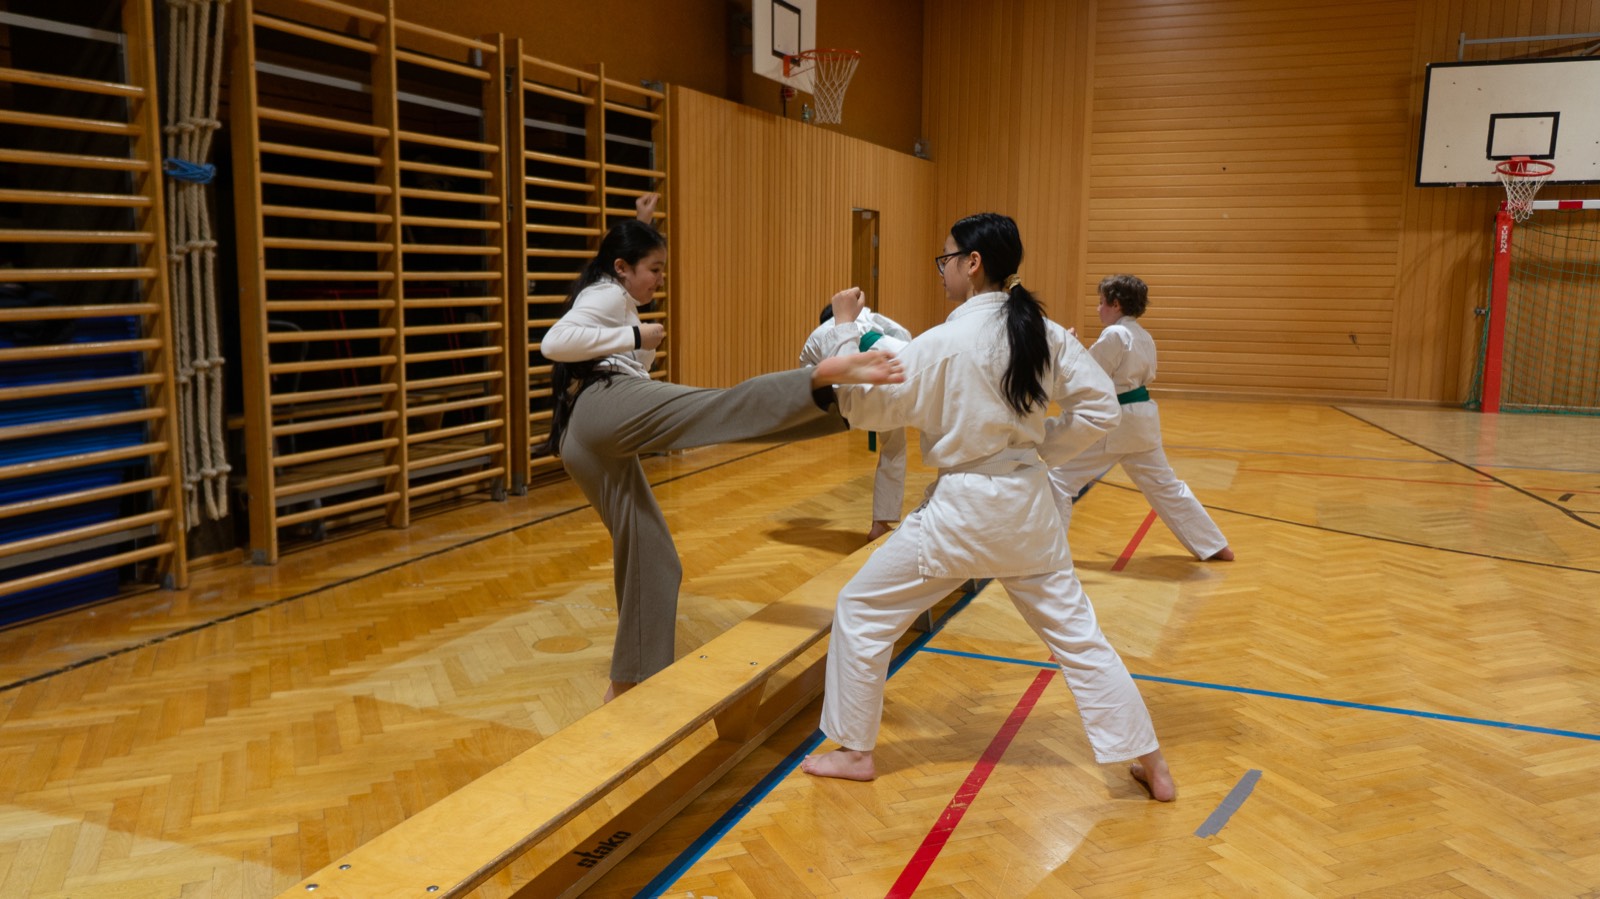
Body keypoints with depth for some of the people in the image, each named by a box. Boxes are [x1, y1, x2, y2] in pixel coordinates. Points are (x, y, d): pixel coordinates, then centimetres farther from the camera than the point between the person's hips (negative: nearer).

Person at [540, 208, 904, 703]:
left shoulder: (608, 302, 35)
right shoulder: (607, 294, 6)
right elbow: (554, 343, -13)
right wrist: (634, 336, -8)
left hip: (584, 445, 10)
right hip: (608, 407, -10)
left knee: (647, 555, 12)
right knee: (723, 407, -33)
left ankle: (628, 683, 17)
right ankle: (824, 378, -58)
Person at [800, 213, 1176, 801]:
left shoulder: (943, 344, -17)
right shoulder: (1046, 335, -1)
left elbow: (865, 406, -9)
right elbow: (1099, 407, 3)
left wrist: (844, 329, 0)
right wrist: (1037, 437, 9)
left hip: (961, 510, -6)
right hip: (1028, 504, 6)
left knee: (862, 611, 11)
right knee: (1075, 631, 16)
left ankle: (854, 751, 20)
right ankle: (1151, 764, 21)